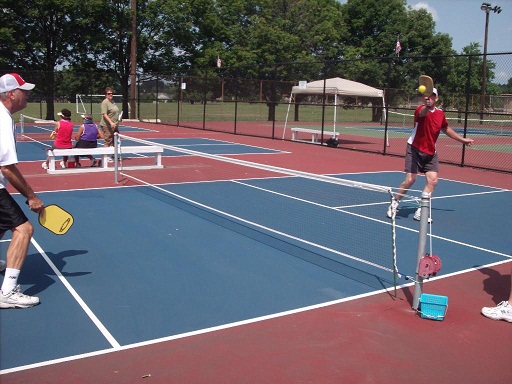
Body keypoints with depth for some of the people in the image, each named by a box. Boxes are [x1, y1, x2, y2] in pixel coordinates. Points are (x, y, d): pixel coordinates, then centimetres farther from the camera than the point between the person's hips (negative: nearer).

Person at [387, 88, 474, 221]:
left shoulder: (440, 113, 4)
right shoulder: (421, 110, -14)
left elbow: (446, 129, 24)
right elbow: (423, 112, -42)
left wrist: (462, 139, 30)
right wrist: (426, 106, -66)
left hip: (430, 153, 5)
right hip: (415, 150, -5)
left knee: (433, 181, -7)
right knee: (410, 180, -9)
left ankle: (420, 211, 3)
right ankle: (394, 204, 14)